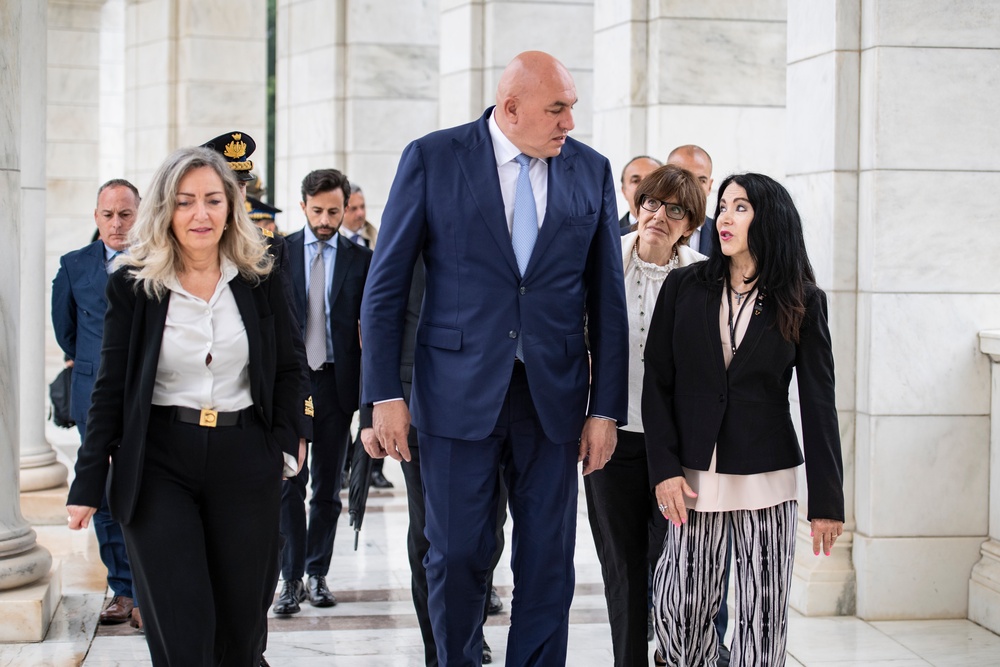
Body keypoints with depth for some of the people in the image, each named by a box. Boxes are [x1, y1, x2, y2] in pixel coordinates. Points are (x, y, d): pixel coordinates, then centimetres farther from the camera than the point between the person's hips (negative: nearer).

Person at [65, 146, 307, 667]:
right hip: (158, 463, -2)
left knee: (239, 622, 7)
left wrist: (286, 443, -2)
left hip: (245, 463, 2)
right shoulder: (132, 285, -1)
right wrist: (88, 484, -1)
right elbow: (110, 390, 1)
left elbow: (286, 372, 12)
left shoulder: (260, 282, 4)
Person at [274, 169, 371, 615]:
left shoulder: (360, 259, 4)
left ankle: (317, 573, 19)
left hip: (335, 380, 1)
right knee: (289, 483, -3)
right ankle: (291, 579, 3)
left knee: (328, 486, 8)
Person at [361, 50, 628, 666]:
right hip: (458, 395, -2)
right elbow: (386, 285, -1)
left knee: (548, 562, 6)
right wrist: (385, 394, -6)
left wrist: (606, 407, 3)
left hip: (554, 397, 2)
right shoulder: (432, 158, -3)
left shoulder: (591, 170, 4)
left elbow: (608, 299, 7)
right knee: (457, 555, 5)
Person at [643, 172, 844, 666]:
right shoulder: (684, 287, 5)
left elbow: (818, 404, 2)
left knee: (763, 617, 1)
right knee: (679, 611, -2)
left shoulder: (802, 303, 3)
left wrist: (826, 500, -2)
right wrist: (665, 469, -7)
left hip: (767, 478, -1)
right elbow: (657, 381, 4)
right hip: (695, 477, 1)